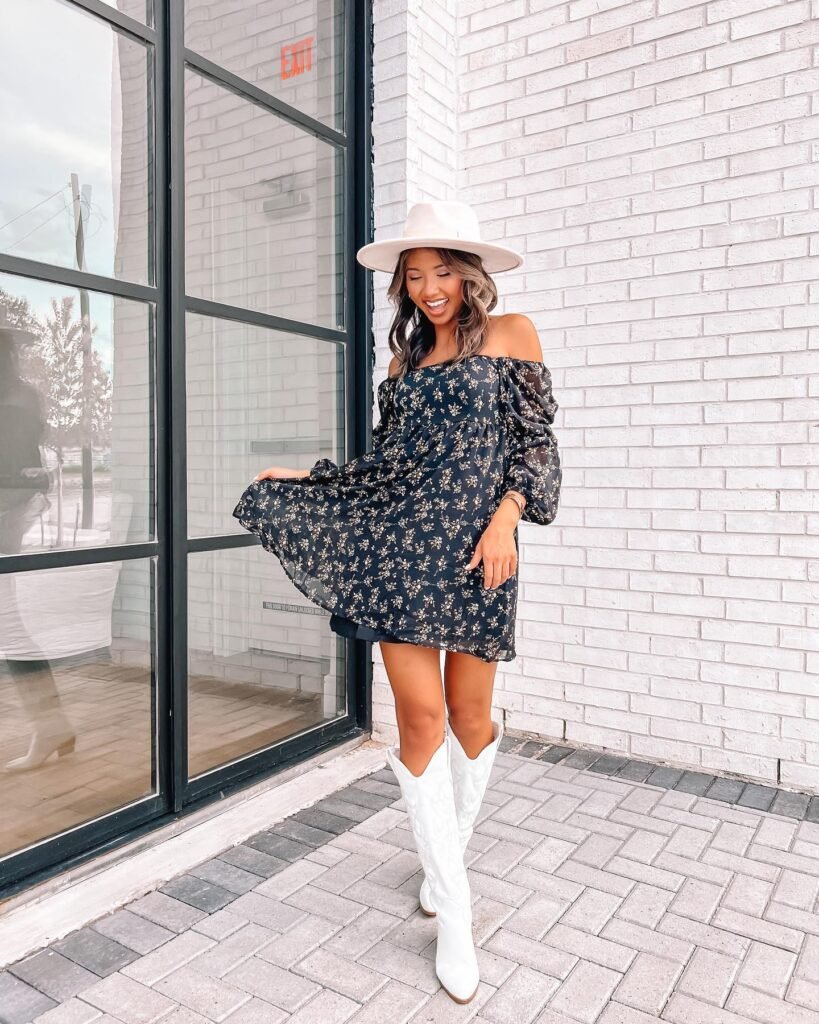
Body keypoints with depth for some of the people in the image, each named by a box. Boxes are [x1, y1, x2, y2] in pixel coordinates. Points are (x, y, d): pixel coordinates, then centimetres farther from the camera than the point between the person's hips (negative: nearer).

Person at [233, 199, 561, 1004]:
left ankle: (447, 857, 33)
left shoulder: (510, 333, 6)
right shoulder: (407, 355, 15)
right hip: (403, 545, 3)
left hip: (473, 545, -2)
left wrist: (506, 517, -13)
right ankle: (454, 913, 9)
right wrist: (302, 479, 18)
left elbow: (535, 441, 1)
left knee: (468, 714, 5)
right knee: (420, 714, -4)